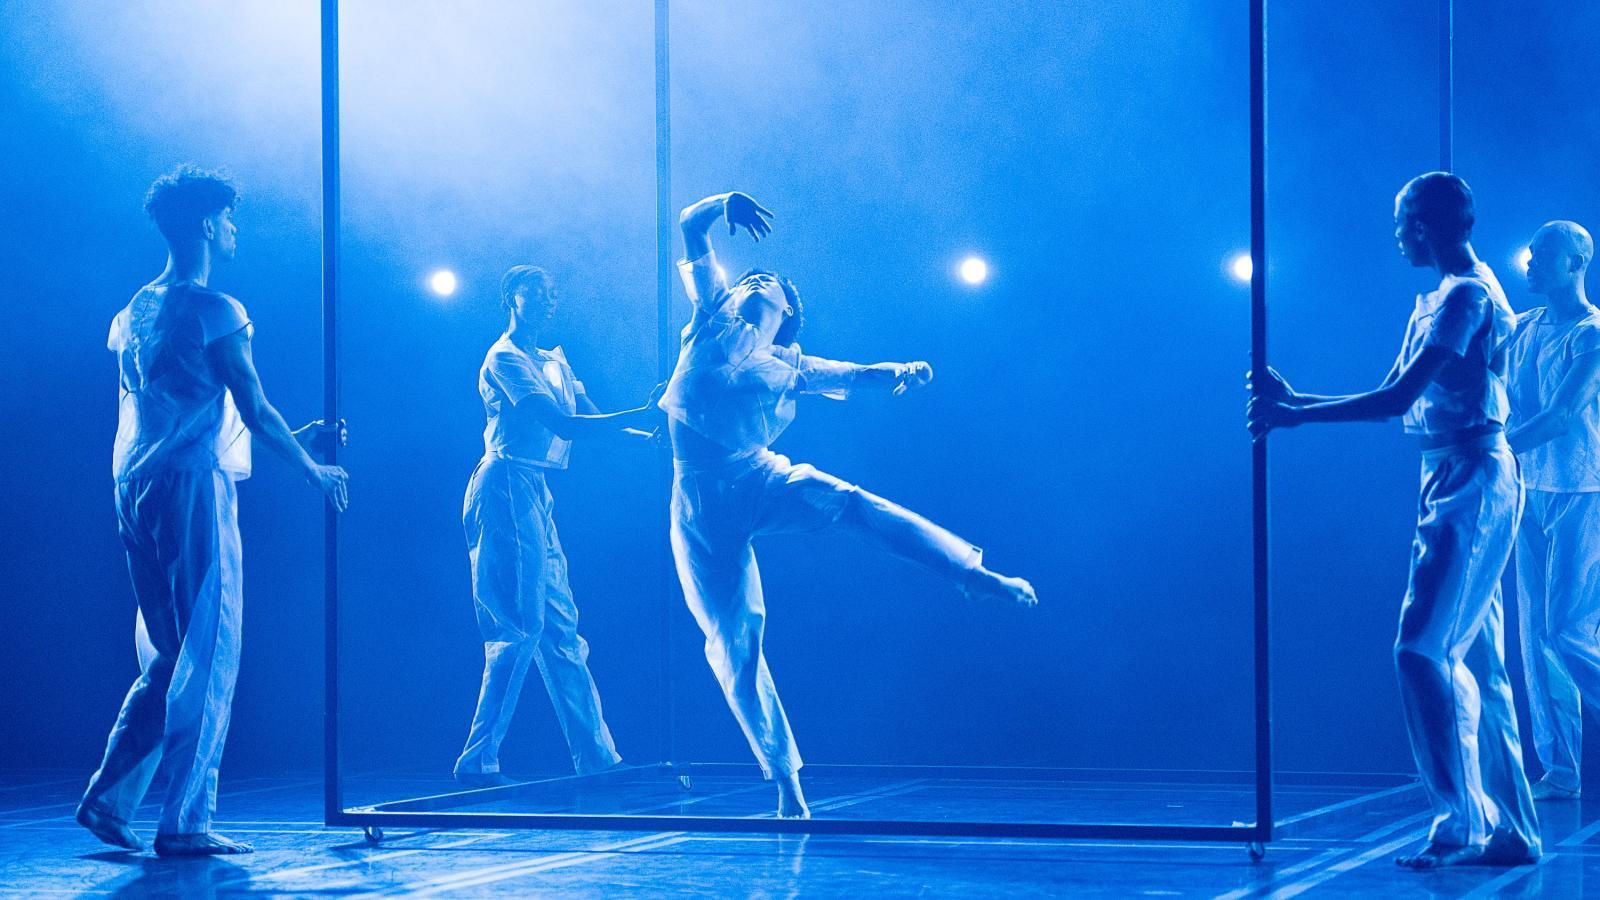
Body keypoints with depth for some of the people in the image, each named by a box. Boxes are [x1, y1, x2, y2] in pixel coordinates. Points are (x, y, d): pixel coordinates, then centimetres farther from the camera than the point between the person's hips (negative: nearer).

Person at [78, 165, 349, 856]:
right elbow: (256, 411, -12)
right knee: (207, 658, -4)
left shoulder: (136, 310, 16)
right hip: (195, 488, -8)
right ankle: (184, 822, -4)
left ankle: (110, 796, 12)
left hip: (137, 489, 8)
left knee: (166, 659, 17)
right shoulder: (212, 310, -9)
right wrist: (315, 470, 3)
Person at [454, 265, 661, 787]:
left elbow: (591, 418, 11)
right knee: (519, 627, -12)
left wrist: (653, 429, -4)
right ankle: (478, 760, -10)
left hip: (535, 495, 9)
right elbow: (562, 425, -19)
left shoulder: (554, 361, 21)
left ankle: (595, 757, 11)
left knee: (559, 628, 9)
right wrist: (639, 417, -23)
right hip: (506, 490, -9)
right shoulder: (505, 358, -8)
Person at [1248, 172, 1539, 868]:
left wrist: (1296, 416, -15)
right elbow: (1396, 397, 19)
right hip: (1454, 483, 10)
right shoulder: (1440, 300, 18)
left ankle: (1463, 823, -12)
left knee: (1423, 649, -14)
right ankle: (1511, 831, 13)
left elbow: (1396, 399, -20)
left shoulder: (1467, 295, -13)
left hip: (1471, 483, -10)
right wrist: (1295, 401, 14)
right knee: (1474, 663, 9)